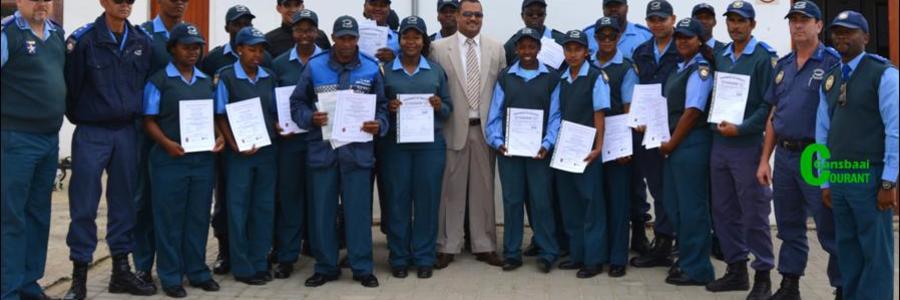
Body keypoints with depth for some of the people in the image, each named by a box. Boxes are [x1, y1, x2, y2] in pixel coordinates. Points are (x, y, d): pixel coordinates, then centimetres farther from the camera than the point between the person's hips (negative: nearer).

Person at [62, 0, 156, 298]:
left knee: (123, 202, 10)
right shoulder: (82, 39, -9)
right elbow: (70, 84, -4)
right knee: (84, 206, -1)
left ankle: (121, 271, 20)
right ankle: (79, 275, 8)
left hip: (127, 131, 4)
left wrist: (133, 113, 12)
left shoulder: (142, 41, 4)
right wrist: (78, 117, 5)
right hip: (91, 133, -4)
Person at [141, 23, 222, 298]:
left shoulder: (207, 81, 14)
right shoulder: (158, 80, 0)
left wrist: (220, 138, -2)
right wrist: (167, 144, -18)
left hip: (203, 159, 4)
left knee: (198, 217, 10)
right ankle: (170, 276, 10)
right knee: (169, 219, 2)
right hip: (170, 159, -4)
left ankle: (197, 271, 20)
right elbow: (149, 121, -3)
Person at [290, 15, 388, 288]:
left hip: (358, 149, -1)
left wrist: (379, 125, -11)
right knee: (322, 210, 7)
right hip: (322, 148, 1)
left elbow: (381, 106, 8)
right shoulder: (314, 67, 1)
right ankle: (325, 267, 20)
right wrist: (310, 118, -14)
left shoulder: (371, 68, 2)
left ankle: (362, 267, 13)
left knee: (358, 209, 3)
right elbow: (297, 102, 5)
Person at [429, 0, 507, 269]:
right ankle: (447, 247, 12)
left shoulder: (496, 49, 7)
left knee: (484, 188, 7)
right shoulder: (439, 48, 1)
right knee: (451, 188, 3)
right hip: (453, 128, -2)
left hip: (485, 129, 2)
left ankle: (484, 246, 16)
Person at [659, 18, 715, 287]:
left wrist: (671, 143, -12)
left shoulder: (700, 69, -11)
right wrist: (667, 142, 9)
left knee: (692, 205, -3)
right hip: (676, 143, 9)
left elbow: (692, 112, -17)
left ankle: (697, 269, 6)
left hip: (692, 143, -9)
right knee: (675, 203, 16)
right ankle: (686, 259, 29)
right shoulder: (681, 68, 16)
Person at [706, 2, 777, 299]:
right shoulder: (721, 56, 13)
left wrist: (741, 128, -18)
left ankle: (763, 276, 7)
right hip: (719, 143, 7)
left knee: (754, 213, -3)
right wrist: (716, 124, 5)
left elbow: (770, 103, -12)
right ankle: (736, 270, 23)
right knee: (724, 211, 11)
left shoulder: (764, 56, -6)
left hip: (747, 144, -7)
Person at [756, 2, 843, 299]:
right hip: (784, 156, 6)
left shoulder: (832, 63, -6)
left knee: (829, 229, -1)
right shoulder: (783, 65, 13)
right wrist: (764, 160, 12)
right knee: (789, 227, 13)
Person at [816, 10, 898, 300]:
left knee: (875, 251, -1)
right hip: (838, 177, 6)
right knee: (846, 248, 13)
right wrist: (825, 182, 12)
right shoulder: (829, 80, 13)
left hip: (869, 176, -6)